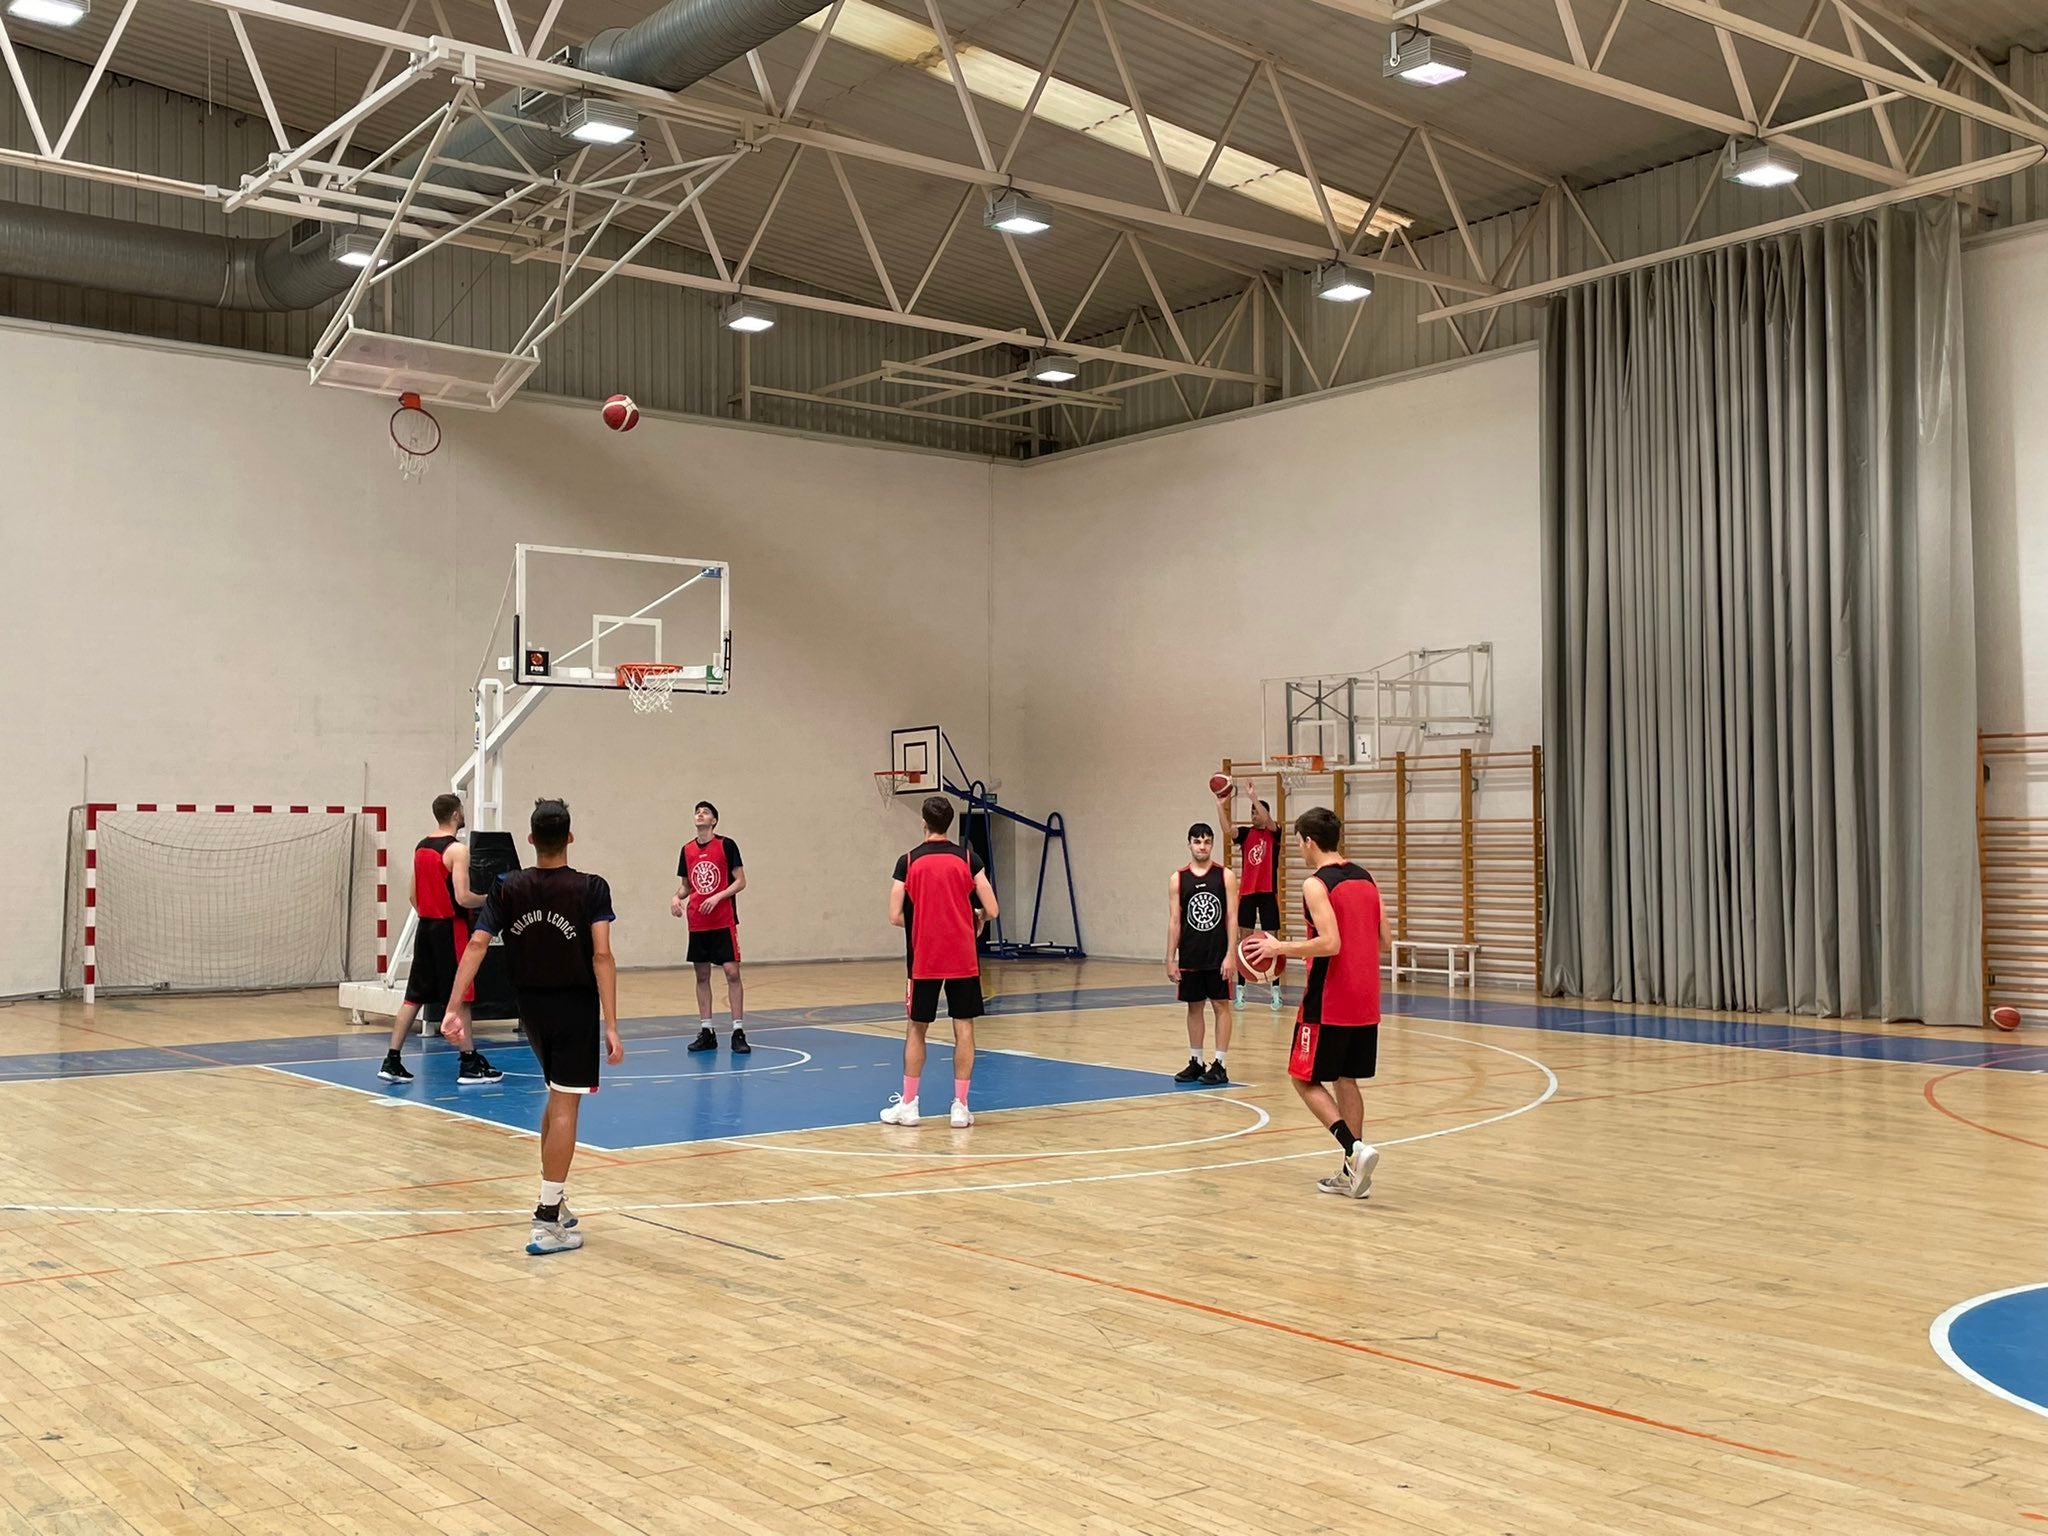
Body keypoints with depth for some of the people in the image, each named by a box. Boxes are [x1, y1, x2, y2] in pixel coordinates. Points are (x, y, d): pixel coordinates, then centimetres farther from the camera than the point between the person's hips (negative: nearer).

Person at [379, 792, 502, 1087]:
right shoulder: (457, 849, -13)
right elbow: (462, 897, -21)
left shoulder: (420, 847, 11)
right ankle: (470, 1065, 3)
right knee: (460, 998, -1)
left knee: (414, 996, 10)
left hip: (425, 927, 7)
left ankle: (392, 1062, 9)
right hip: (450, 929, -7)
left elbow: (413, 896, 14)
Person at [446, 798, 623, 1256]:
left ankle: (553, 1200, 29)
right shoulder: (592, 888, -10)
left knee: (558, 1097, 23)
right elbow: (602, 956, -18)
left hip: (531, 1006, 5)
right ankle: (548, 1222, -8)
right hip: (575, 1007, -5)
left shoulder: (509, 889, 0)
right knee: (565, 1106, -3)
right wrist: (611, 1025, -19)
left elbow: (476, 946, -8)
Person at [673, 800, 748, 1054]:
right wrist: (677, 898, -3)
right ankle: (706, 1032, 14)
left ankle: (738, 1032, -7)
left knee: (732, 972, -9)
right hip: (697, 924, 5)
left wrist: (717, 897, -18)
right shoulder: (687, 849, 9)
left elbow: (741, 881, -6)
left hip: (724, 921, -5)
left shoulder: (726, 845, -5)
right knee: (702, 976, 8)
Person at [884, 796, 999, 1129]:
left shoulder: (908, 862, -2)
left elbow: (895, 916, -4)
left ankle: (908, 1105, 15)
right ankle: (960, 1106, 4)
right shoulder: (968, 859, -1)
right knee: (964, 1029, 4)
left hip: (924, 960, 0)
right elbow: (991, 911, -4)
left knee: (916, 1030, 10)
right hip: (963, 960, 0)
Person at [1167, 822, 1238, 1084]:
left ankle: (1219, 1065, 6)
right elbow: (1174, 920, 3)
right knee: (1194, 1007, 9)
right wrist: (1171, 959, -1)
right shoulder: (1177, 879, 2)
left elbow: (1232, 917, -5)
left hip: (1219, 955, -2)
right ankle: (1195, 1062, 18)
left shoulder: (1225, 876, -2)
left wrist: (1231, 954, -11)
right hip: (1190, 956, 2)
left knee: (1221, 1005, 2)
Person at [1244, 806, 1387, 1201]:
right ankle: (1352, 1173, 15)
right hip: (1366, 1003, 7)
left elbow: (1330, 944, -24)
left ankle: (1355, 1149, -11)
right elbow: (1384, 939, 12)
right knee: (1346, 1081, 15)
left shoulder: (1316, 884, -13)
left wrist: (1279, 948, -13)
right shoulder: (1365, 879, 10)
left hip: (1328, 1004, -7)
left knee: (1305, 1079, 5)